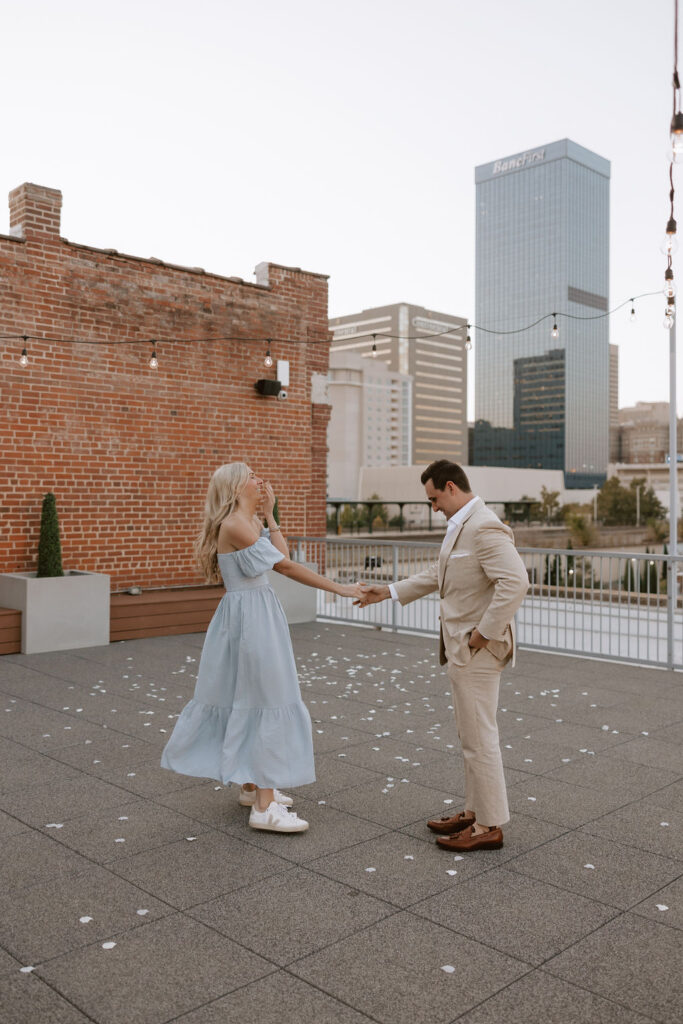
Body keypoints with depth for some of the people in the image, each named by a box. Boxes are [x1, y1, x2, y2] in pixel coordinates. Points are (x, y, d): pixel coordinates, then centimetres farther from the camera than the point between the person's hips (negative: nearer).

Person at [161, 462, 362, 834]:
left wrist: (269, 514, 8)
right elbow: (286, 566, -19)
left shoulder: (250, 522, 12)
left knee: (246, 700, 17)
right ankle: (264, 807, 0)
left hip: (257, 615, 10)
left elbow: (281, 554, 5)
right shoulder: (234, 525, -18)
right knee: (265, 703, -6)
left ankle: (252, 786, 31)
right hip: (249, 617, -10)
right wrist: (338, 588, -16)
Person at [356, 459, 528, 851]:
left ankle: (489, 827, 13)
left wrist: (485, 632, -23)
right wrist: (388, 592, 20)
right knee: (472, 734, 17)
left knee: (480, 737, 0)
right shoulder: (462, 526, 13)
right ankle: (475, 812, 29)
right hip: (462, 648, 10)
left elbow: (516, 581, -30)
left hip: (478, 650, -10)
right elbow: (438, 576, 23)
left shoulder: (484, 528, -20)